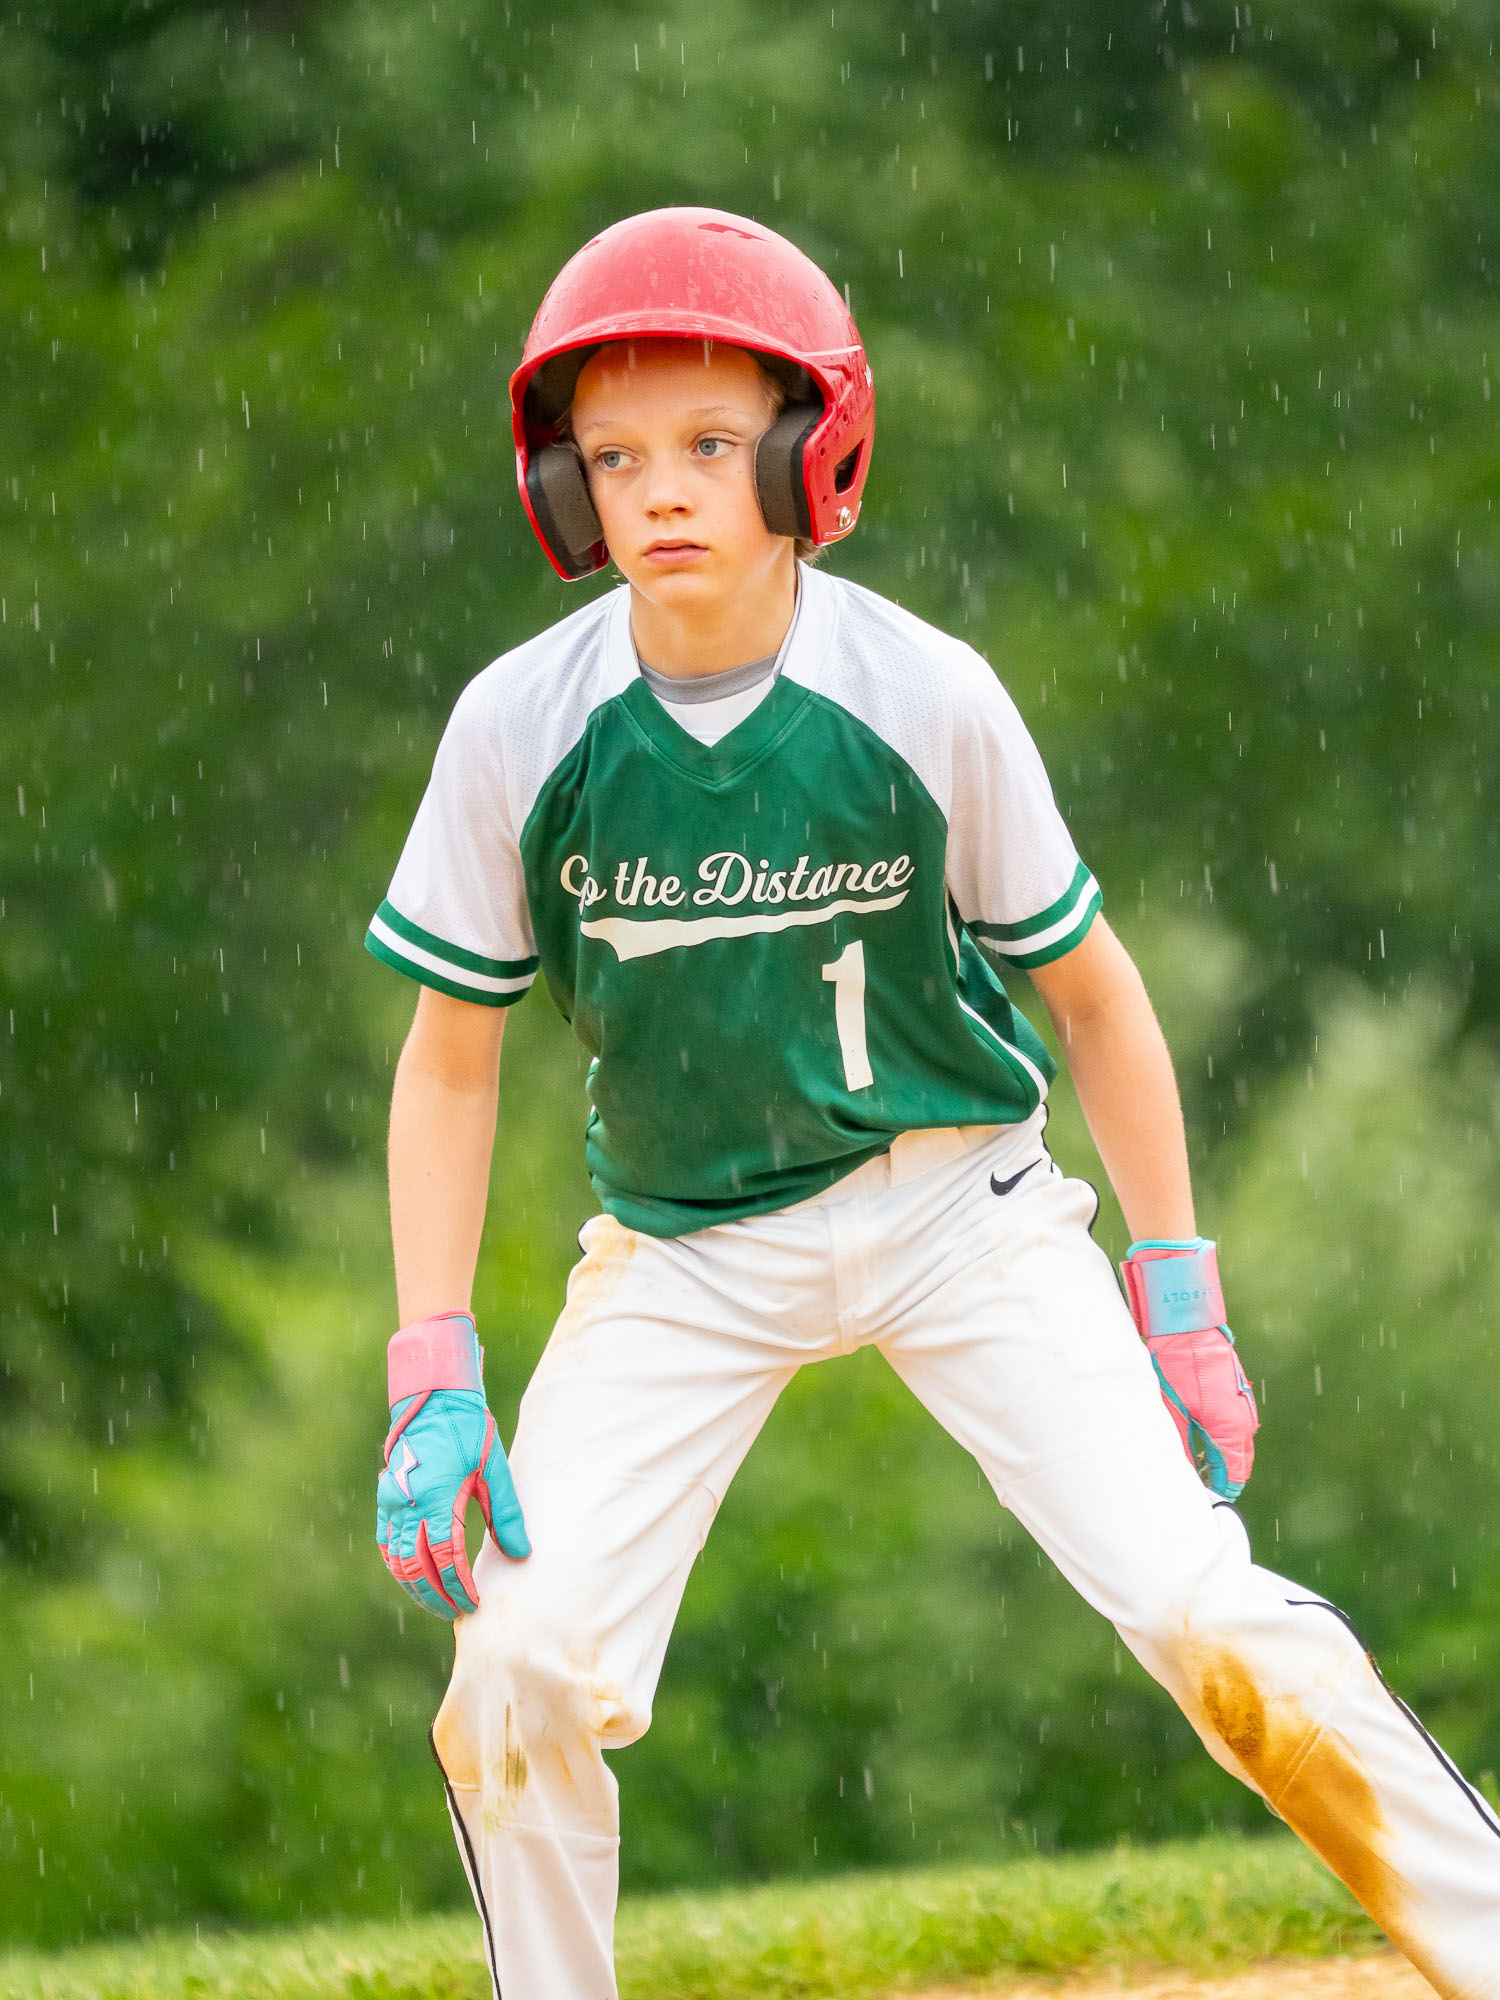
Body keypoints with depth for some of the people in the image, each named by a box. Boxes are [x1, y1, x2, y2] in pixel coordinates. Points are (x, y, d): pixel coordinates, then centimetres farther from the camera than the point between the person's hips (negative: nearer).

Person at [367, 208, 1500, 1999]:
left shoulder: (927, 699, -16)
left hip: (957, 1207, -2)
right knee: (519, 1675, -14)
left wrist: (1177, 1303, -2)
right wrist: (435, 1387, -8)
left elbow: (1091, 991, -2)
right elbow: (451, 1058, -2)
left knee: (1208, 1618, -15)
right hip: (682, 1248, 2)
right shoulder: (520, 727, -13)